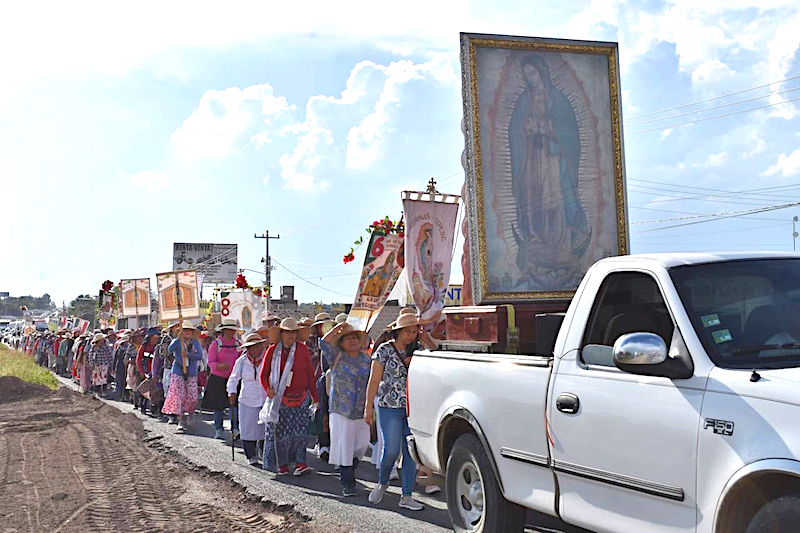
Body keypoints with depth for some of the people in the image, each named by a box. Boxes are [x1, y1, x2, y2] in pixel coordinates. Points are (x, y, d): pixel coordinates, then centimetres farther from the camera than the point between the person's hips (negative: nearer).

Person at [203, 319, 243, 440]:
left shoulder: (238, 344, 8)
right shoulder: (216, 344, -1)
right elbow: (210, 362, -7)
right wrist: (219, 366, -27)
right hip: (218, 379, -1)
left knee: (235, 403, -12)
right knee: (218, 405, 4)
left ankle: (235, 430, -13)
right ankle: (218, 430, 16)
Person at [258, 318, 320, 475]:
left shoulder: (302, 350, 5)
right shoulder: (272, 351, 2)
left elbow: (310, 375, 10)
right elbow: (263, 375, 7)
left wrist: (315, 397, 9)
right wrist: (268, 389, -13)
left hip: (299, 398, 0)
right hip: (278, 398, 0)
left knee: (299, 431, -9)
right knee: (279, 432, 3)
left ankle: (300, 462, -2)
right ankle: (282, 464, 16)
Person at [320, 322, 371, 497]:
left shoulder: (366, 358, 12)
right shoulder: (337, 357, 1)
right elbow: (324, 343, -16)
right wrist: (339, 327, -10)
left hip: (361, 410, 4)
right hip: (341, 410, -4)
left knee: (362, 444, 2)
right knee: (344, 445, -3)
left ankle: (348, 471, 28)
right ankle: (347, 484, 5)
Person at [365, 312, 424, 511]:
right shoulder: (384, 350, -1)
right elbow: (374, 380, -2)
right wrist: (368, 407, -6)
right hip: (390, 407, -4)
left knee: (411, 452, 1)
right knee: (391, 449, -7)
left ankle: (407, 496, 9)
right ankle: (382, 483, 23)